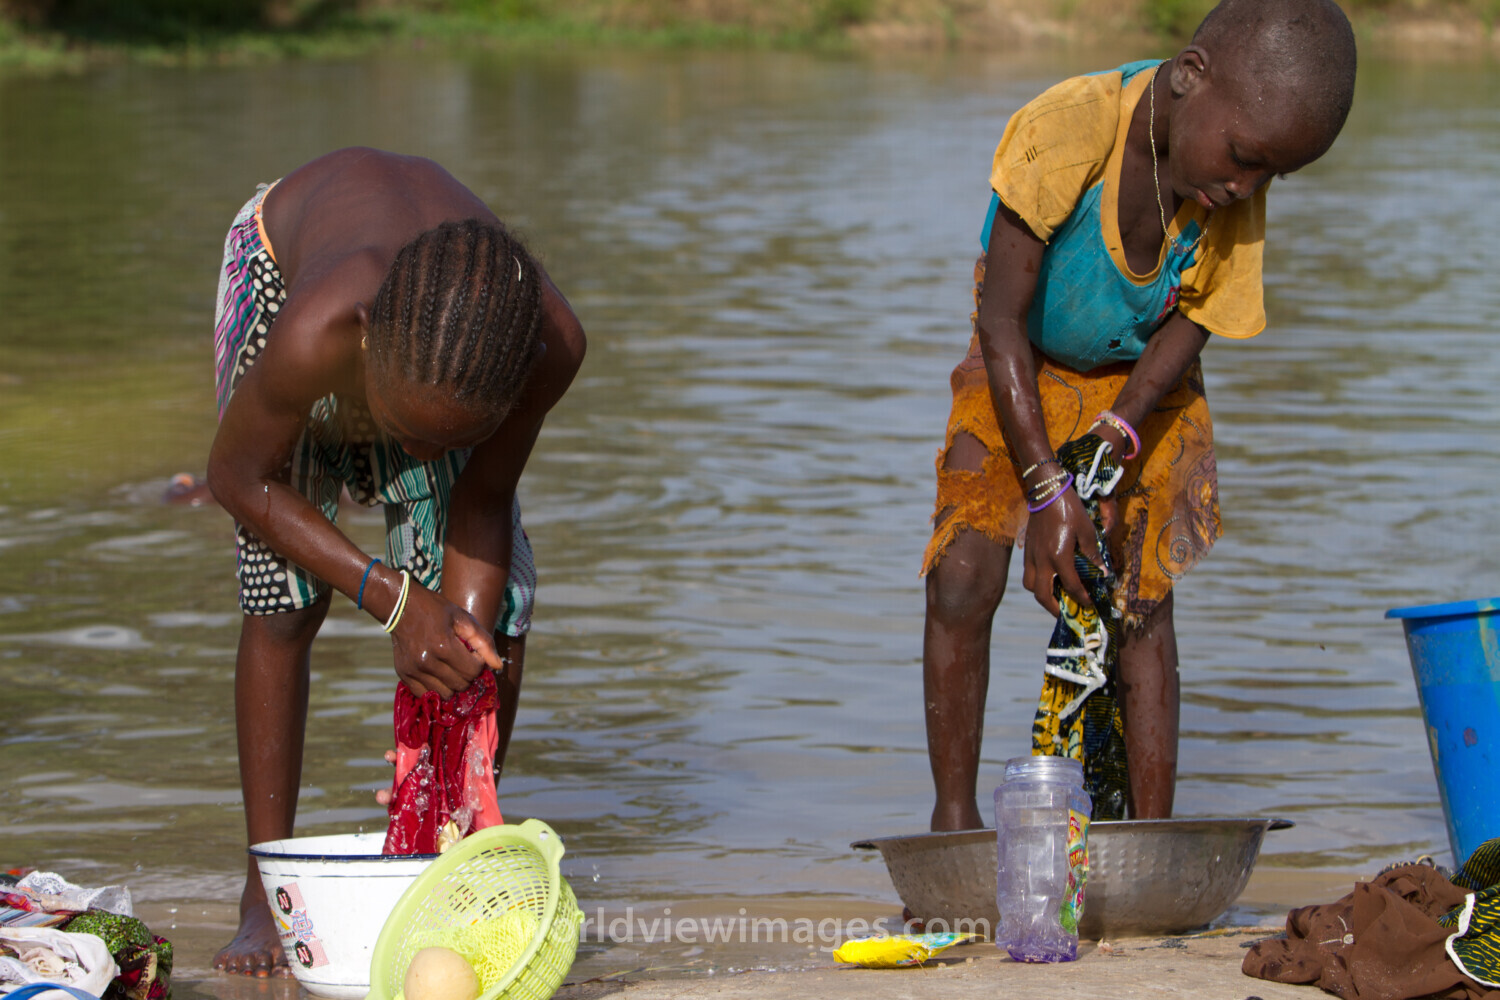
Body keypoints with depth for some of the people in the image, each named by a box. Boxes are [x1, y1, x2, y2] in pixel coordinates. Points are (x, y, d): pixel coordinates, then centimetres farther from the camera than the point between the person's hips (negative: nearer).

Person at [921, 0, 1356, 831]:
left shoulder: (1235, 202, -23)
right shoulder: (1065, 131, -34)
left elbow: (1188, 327, -11)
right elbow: (1002, 319, -27)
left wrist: (1116, 439, -28)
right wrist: (1046, 488, -30)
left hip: (1140, 387, 2)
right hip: (1019, 375, -2)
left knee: (1142, 601, -7)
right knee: (962, 582, -13)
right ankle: (953, 815, 2)